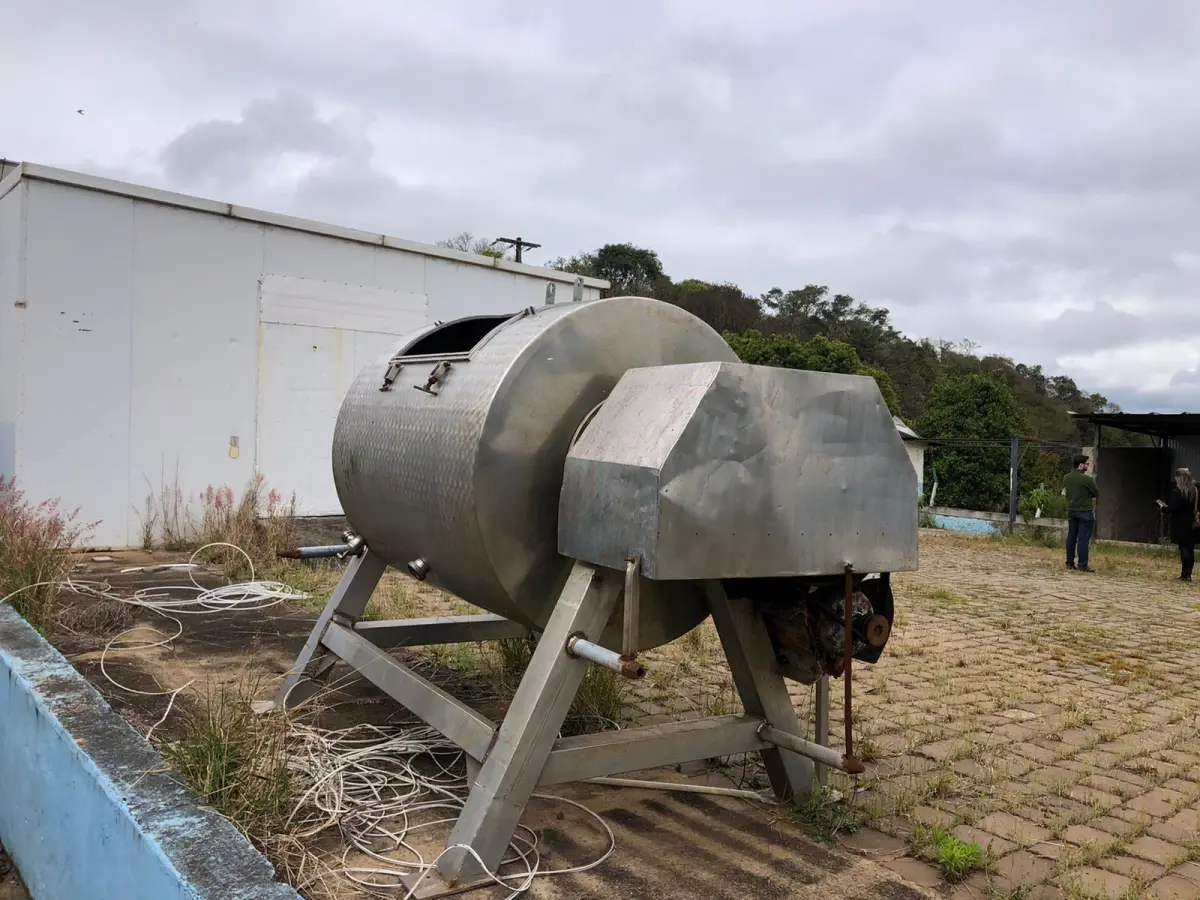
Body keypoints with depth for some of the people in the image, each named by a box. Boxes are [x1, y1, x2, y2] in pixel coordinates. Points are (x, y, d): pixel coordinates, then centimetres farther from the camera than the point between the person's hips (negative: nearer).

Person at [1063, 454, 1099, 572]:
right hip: (1085, 512, -6)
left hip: (1071, 511, 6)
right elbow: (1097, 493, -5)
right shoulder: (1087, 479, -18)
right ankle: (1082, 565, 0)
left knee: (1071, 537, 11)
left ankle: (1070, 563, 16)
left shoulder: (1066, 477, 1)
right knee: (1083, 539, -2)